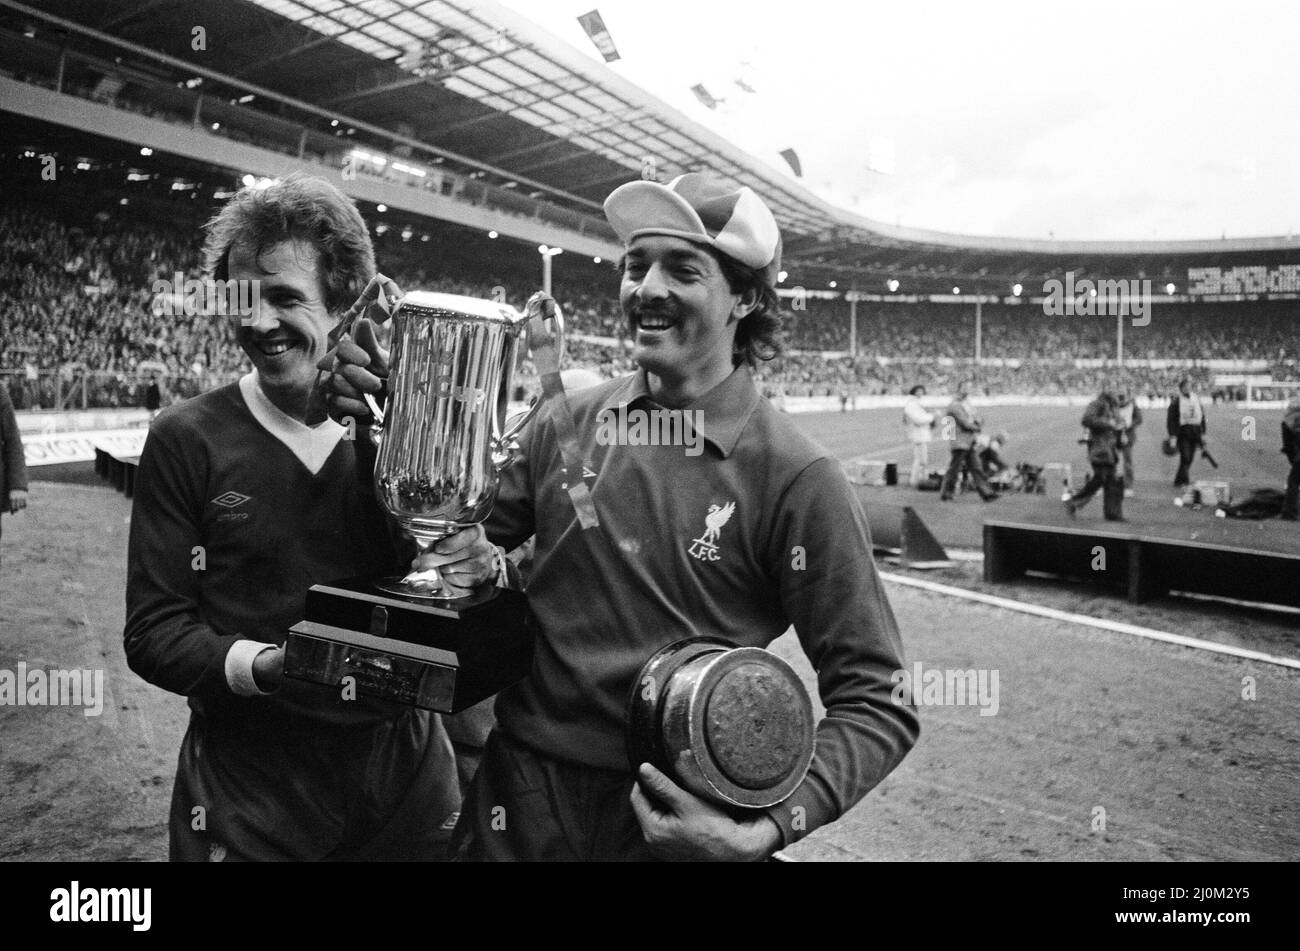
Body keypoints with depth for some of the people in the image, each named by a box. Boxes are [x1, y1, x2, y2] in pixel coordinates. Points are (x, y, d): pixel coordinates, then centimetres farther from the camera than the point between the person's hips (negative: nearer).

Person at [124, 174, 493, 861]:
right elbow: (153, 631, -7)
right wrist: (264, 665, -25)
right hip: (248, 788, -2)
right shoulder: (186, 439, -7)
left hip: (404, 762, 2)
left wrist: (476, 567, -18)